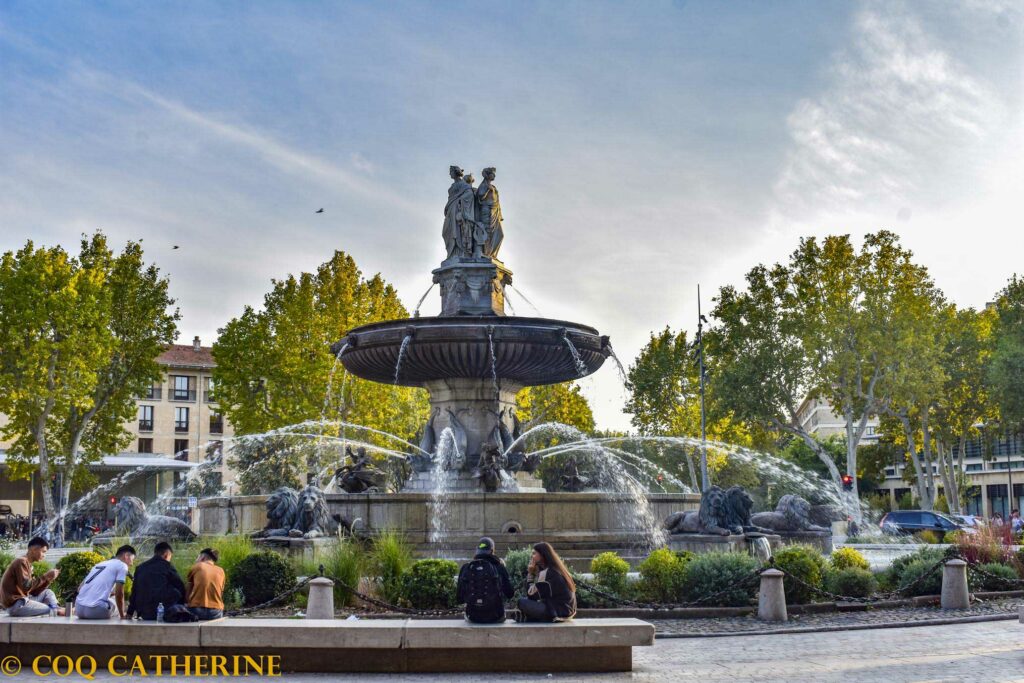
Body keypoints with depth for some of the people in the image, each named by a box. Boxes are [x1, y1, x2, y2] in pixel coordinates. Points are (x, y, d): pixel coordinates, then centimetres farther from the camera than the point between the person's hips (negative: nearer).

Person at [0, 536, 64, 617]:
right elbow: (26, 587, -23)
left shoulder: (26, 563, 19)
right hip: (15, 605, -10)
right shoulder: (21, 562, -11)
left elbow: (33, 591, 14)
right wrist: (45, 576, -15)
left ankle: (57, 610, -5)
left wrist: (49, 579, 6)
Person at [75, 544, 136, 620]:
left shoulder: (100, 564, 25)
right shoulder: (122, 565, 5)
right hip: (97, 610, -7)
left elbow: (80, 588, 26)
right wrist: (123, 615, 11)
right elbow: (119, 594, -2)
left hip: (79, 608, 7)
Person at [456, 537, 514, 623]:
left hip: (473, 617, 1)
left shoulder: (466, 568, -3)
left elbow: (459, 598, 0)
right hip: (495, 617, -1)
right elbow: (510, 594, -2)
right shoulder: (498, 567, -7)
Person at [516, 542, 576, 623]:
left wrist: (530, 573, -7)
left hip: (557, 612, -10)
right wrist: (532, 573, 7)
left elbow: (532, 596, -13)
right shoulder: (555, 569, 13)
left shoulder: (545, 573, -16)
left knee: (522, 602, -15)